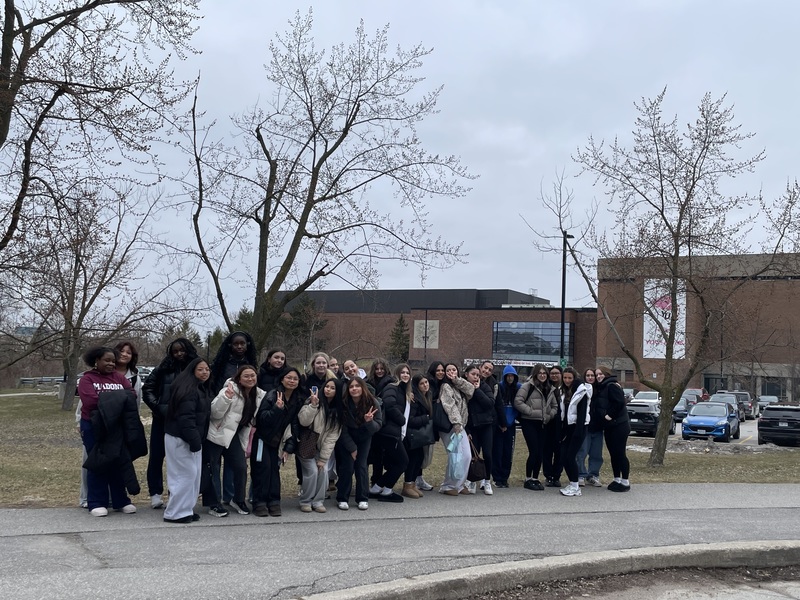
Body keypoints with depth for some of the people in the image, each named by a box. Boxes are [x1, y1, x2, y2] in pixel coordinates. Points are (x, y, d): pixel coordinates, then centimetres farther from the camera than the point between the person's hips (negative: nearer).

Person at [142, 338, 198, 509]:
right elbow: (147, 389, 4)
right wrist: (157, 407, -7)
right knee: (156, 456, 3)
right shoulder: (163, 369, 2)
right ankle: (155, 493, 12)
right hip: (162, 419, 0)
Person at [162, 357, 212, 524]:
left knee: (195, 474, 11)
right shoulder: (189, 389, -17)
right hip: (180, 439, -10)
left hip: (190, 438, 10)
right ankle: (175, 513, 0)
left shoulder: (202, 389, 14)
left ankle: (186, 509, 18)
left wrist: (197, 440, 14)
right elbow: (185, 418, -24)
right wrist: (194, 440, -25)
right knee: (186, 473, -8)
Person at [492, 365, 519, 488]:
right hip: (498, 425, -3)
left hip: (510, 425, 3)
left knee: (508, 452, 6)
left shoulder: (518, 388, 4)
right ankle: (498, 478, 4)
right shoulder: (499, 387, -7)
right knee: (498, 451, -3)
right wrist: (500, 423, -10)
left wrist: (516, 417, -4)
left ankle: (505, 477, 15)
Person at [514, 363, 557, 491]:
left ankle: (535, 478, 17)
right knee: (534, 451, -9)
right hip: (529, 422, -6)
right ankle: (528, 479, 2)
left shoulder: (548, 388, 15)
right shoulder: (527, 386, -6)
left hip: (541, 424, 6)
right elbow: (518, 402, -14)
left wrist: (550, 415, 4)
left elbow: (554, 406, 22)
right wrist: (531, 412, -16)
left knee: (540, 452, 6)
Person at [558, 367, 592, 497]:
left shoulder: (581, 391, -9)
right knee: (564, 456, 2)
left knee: (570, 456, -11)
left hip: (577, 428, -7)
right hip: (567, 428, 7)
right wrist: (562, 431, 10)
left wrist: (578, 432, -22)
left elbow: (582, 413, -16)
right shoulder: (565, 392, 15)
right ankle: (572, 483, 13)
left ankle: (575, 487, -2)